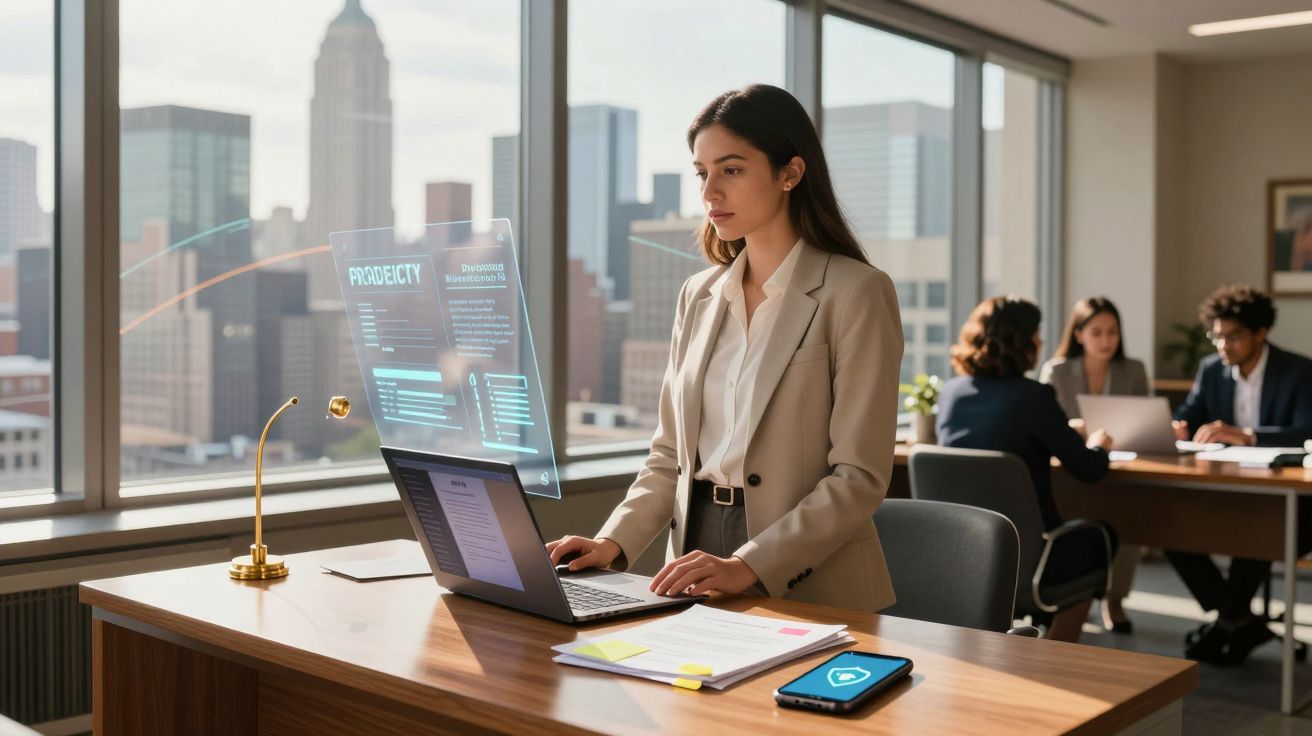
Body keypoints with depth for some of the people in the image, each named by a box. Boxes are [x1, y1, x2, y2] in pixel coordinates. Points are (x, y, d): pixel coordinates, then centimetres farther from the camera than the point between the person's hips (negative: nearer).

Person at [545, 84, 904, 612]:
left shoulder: (856, 294, -6)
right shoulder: (699, 296, 13)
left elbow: (859, 478, -11)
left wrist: (748, 565, -20)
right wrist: (614, 542, -1)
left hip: (806, 594, -5)